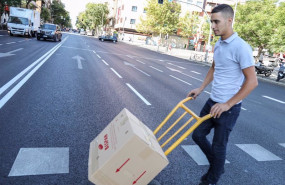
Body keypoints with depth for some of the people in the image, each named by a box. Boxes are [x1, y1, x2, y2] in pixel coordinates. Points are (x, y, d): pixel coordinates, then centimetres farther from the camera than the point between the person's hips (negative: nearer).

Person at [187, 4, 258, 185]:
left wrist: (227, 104, -20)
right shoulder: (218, 45, 7)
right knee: (198, 135, 14)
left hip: (228, 107, -8)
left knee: (218, 146, 6)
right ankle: (217, 166, 38)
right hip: (213, 102, 8)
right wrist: (201, 88, 15)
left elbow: (252, 81, -20)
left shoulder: (240, 47, -18)